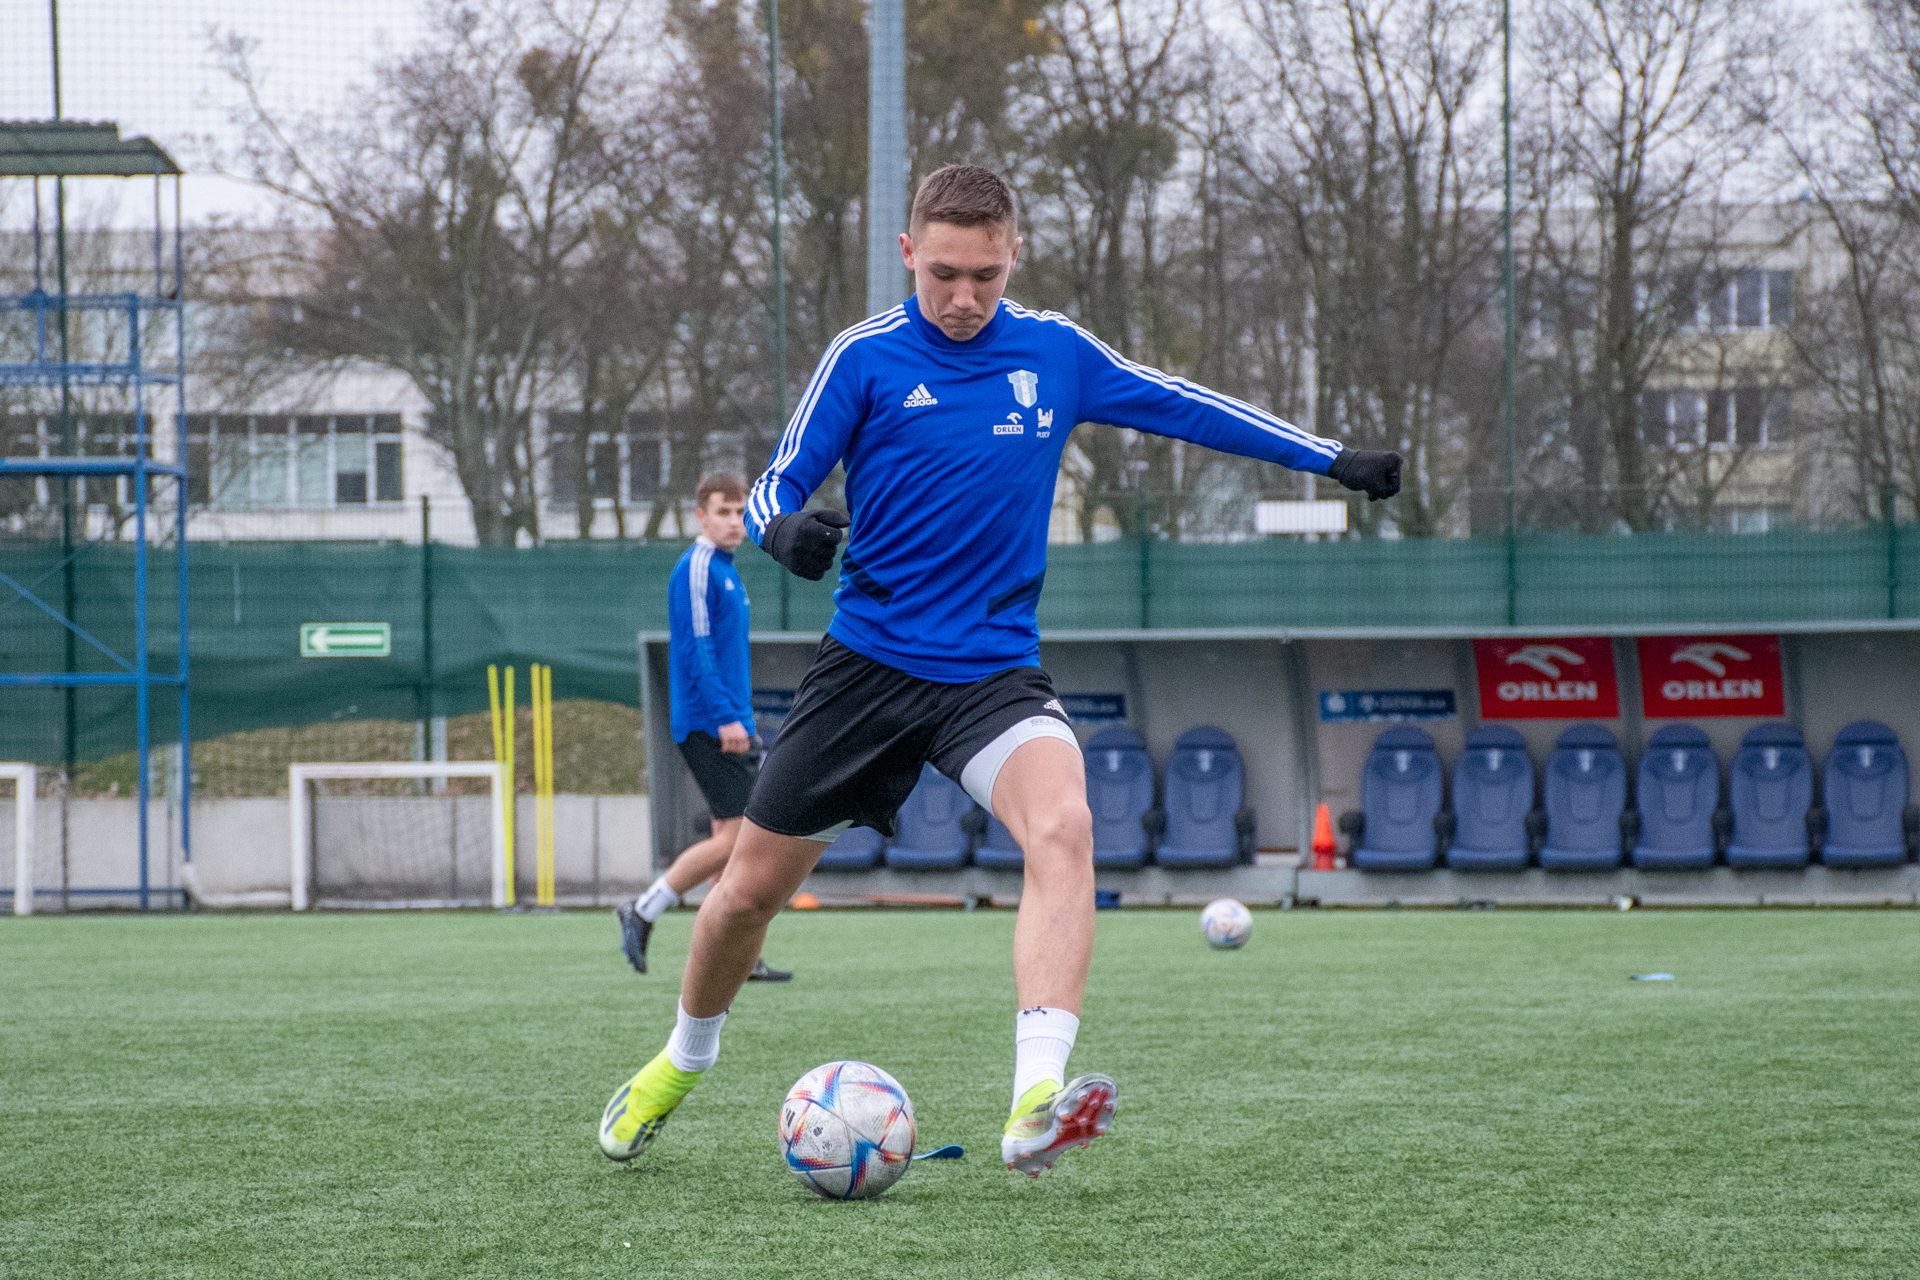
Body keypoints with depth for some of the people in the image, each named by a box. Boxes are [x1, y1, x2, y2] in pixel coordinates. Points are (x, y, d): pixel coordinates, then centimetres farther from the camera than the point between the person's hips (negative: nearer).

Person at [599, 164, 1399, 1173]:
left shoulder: (1054, 352, 3)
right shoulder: (865, 357, -5)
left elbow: (1182, 405, 16)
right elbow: (776, 485, -4)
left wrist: (1331, 458, 19)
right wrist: (783, 530, -29)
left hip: (994, 667, 1)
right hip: (867, 663, -1)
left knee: (1063, 825, -29)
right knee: (749, 889, 5)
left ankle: (1035, 1106, -42)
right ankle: (683, 1061, 37)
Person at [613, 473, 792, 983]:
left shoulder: (725, 571, 19)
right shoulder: (696, 568, -11)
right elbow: (697, 648, -18)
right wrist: (724, 716, -23)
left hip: (729, 725, 10)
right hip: (706, 725, -10)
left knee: (738, 836, 6)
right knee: (734, 836, -13)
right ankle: (642, 912, -5)